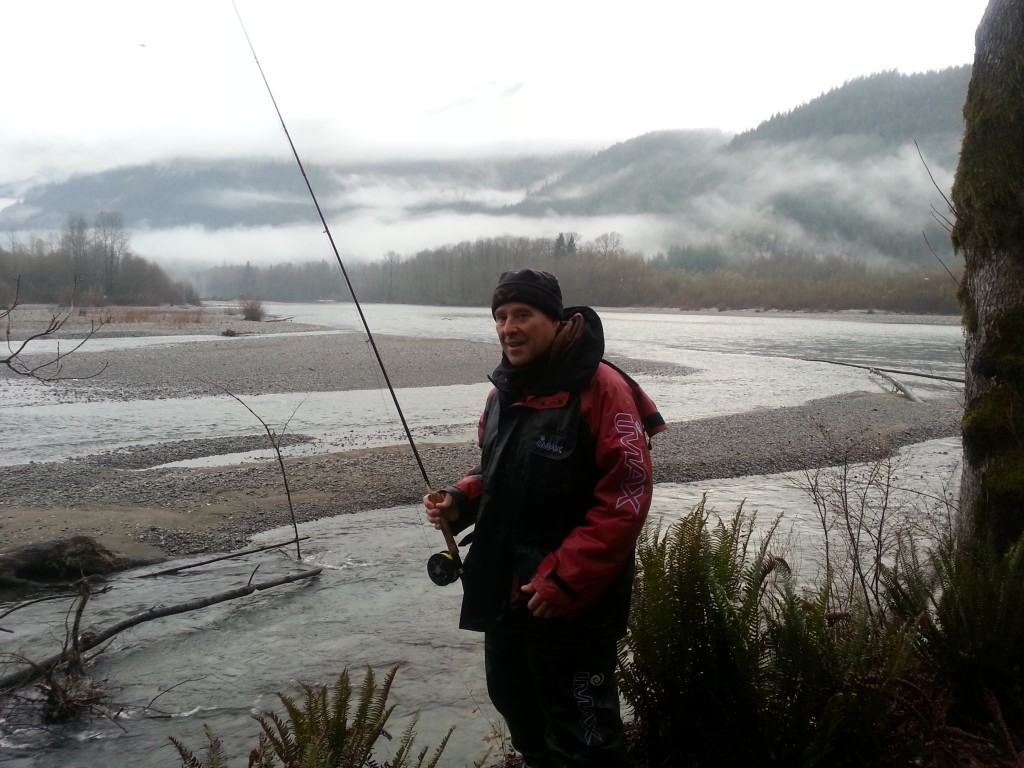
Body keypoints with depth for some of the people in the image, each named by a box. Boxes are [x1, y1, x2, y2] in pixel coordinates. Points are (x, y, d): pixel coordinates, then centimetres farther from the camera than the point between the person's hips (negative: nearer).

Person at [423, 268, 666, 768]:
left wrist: (565, 582, -23)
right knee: (516, 704, 25)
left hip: (573, 605, -8)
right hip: (504, 593, 8)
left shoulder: (600, 388, -18)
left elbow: (625, 499, -22)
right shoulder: (504, 390, 8)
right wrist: (459, 502, -1)